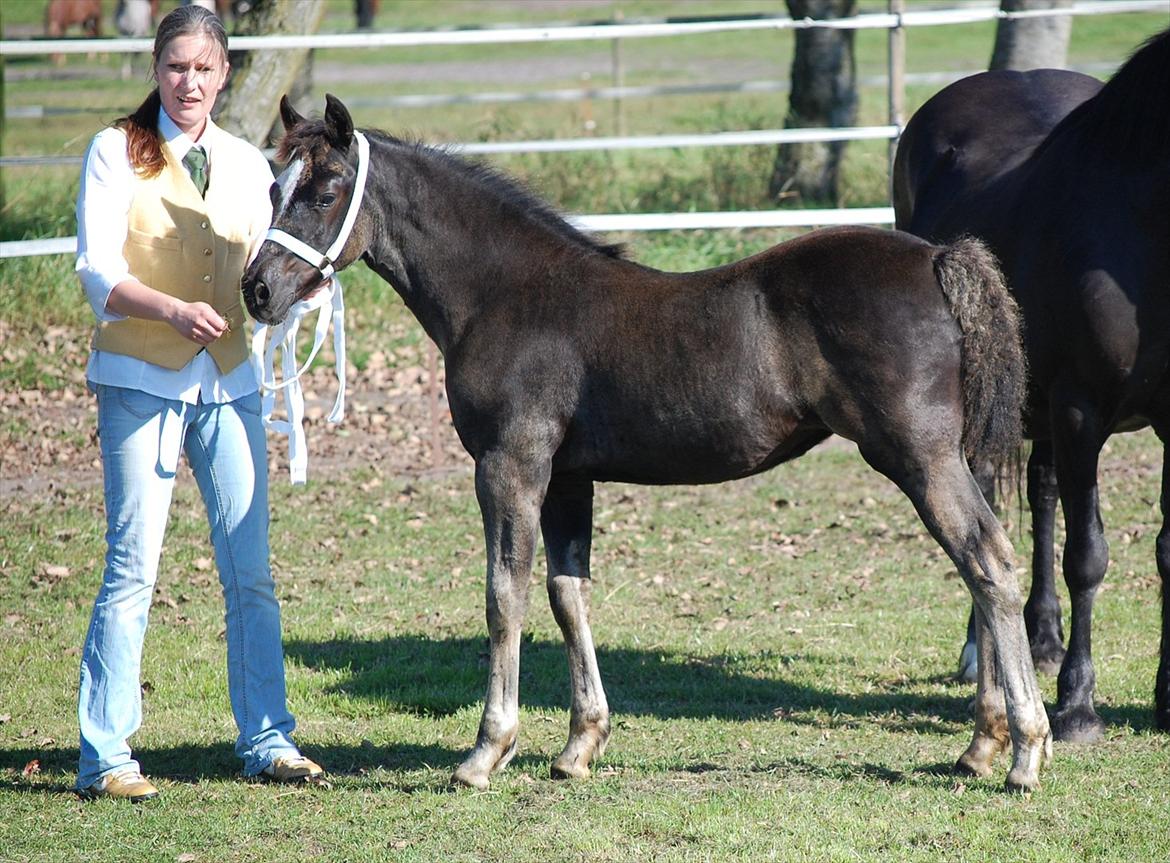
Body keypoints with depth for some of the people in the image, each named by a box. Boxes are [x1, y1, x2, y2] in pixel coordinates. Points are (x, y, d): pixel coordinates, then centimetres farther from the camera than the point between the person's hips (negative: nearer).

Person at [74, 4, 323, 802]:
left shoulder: (246, 163, 11)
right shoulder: (117, 152, -2)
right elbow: (99, 274, -10)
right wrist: (174, 310, -25)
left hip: (229, 380, 5)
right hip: (141, 379, -4)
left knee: (252, 571, 5)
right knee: (133, 569, -7)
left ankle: (267, 739, 14)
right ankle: (104, 756, -3)